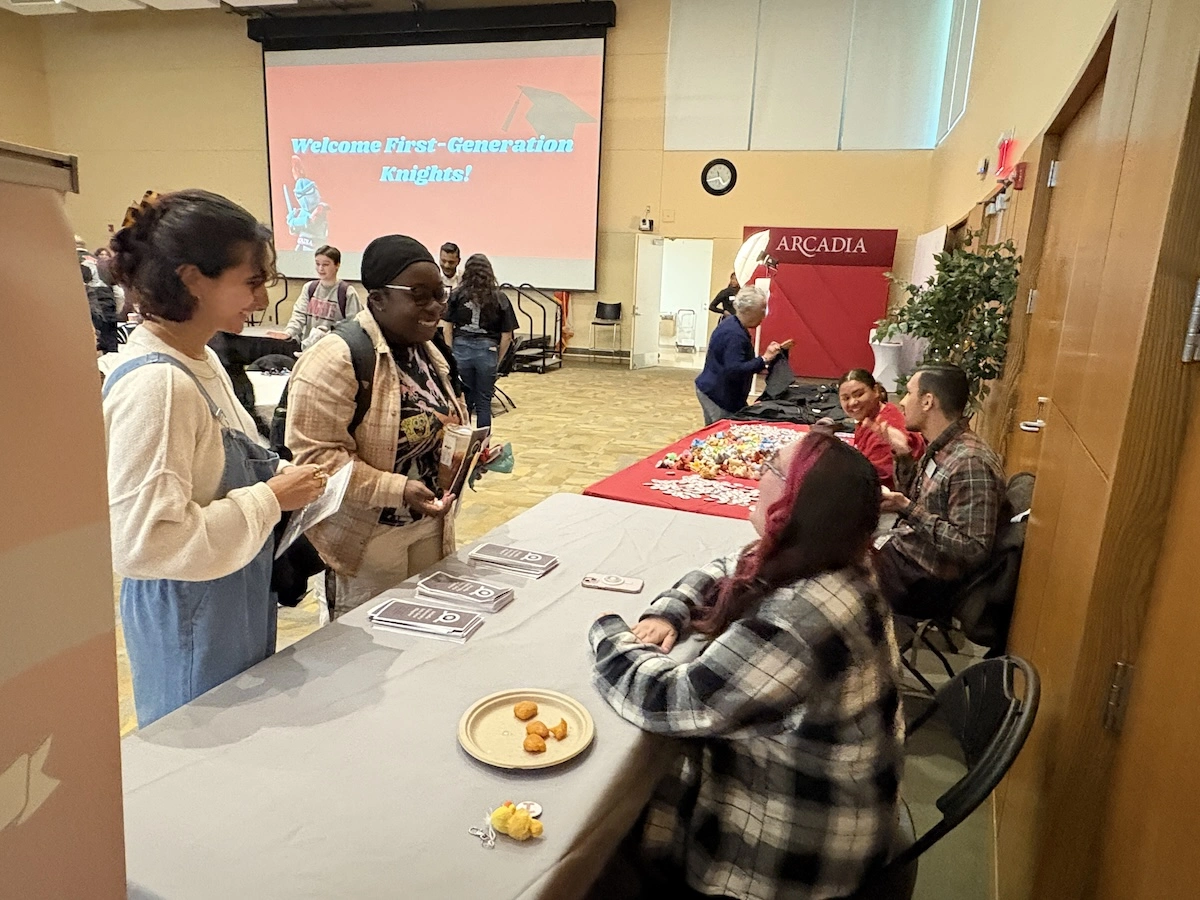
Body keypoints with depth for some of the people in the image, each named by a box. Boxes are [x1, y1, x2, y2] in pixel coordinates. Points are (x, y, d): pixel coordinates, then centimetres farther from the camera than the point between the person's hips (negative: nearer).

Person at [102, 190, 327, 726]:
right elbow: (144, 540, -29)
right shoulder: (155, 385, -25)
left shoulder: (201, 361, 4)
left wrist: (275, 481, 0)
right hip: (188, 620, -9)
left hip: (236, 611, 9)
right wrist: (270, 500, -23)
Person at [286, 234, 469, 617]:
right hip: (369, 535, -7)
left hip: (429, 523, 7)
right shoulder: (334, 360, -20)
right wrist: (397, 490, -29)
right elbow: (315, 456, -23)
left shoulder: (428, 353, 6)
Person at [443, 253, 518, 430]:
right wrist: (498, 360, 11)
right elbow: (507, 335, 1)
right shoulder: (500, 298, 3)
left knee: (464, 401, 12)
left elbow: (448, 327, 3)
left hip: (461, 349, 1)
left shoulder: (457, 294, 3)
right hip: (487, 350, 0)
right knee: (483, 403, 9)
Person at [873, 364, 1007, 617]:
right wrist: (903, 455, 3)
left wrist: (907, 509, -30)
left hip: (922, 583, -8)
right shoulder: (938, 449, 3)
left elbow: (975, 550, -27)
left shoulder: (970, 463, -25)